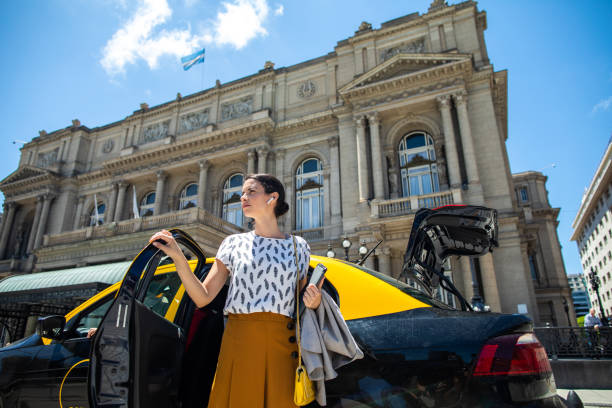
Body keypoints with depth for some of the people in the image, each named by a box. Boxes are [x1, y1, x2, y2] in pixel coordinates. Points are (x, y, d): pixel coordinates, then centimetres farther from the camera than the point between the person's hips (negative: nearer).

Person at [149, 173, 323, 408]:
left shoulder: (298, 247, 10)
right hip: (239, 342, 0)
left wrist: (313, 303, -4)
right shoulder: (234, 244, 10)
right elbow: (202, 298, 3)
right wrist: (178, 257, -6)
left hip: (282, 344, 0)